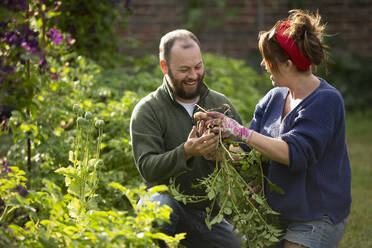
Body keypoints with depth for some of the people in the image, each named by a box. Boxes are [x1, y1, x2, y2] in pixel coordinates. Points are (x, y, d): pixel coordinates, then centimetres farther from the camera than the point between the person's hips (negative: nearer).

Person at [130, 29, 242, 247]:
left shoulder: (221, 103, 6)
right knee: (159, 204, -36)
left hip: (212, 216, 4)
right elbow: (147, 168, -17)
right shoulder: (148, 110, -5)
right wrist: (185, 152, -34)